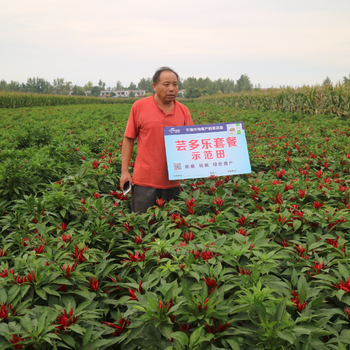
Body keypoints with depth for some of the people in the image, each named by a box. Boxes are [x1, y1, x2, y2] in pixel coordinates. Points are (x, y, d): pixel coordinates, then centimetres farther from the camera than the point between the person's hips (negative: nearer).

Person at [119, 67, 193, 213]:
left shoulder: (183, 111, 6)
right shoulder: (139, 106, -1)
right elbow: (128, 139, 2)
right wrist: (124, 171, -2)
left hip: (172, 181, 3)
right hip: (145, 179, -3)